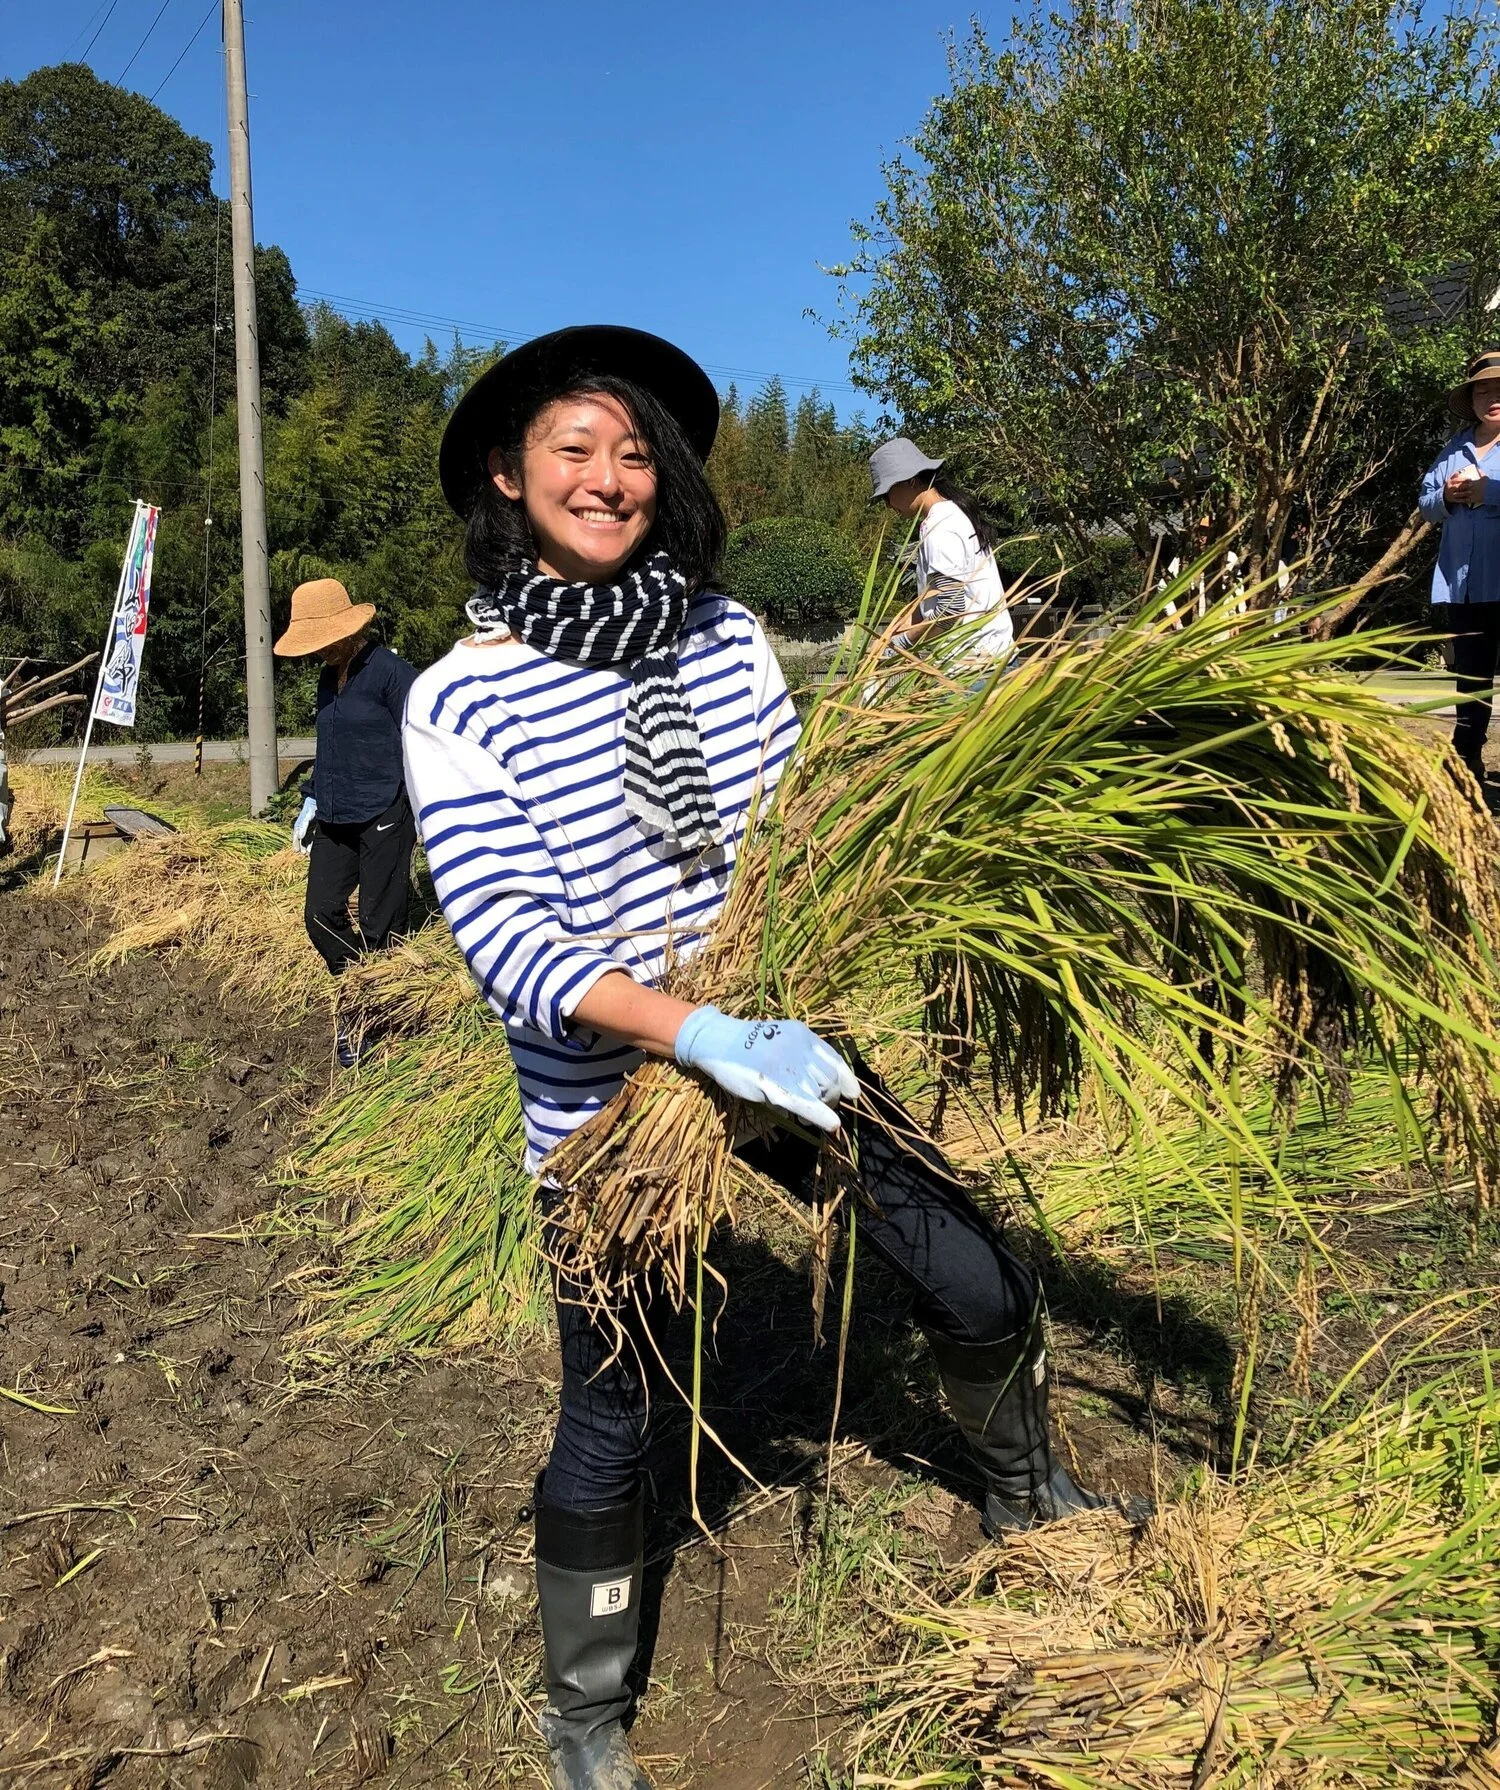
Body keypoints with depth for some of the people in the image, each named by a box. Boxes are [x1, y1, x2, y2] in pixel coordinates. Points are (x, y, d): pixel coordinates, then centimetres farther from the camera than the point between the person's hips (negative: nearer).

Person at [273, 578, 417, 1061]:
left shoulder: (389, 671, -12)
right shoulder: (328, 678, 13)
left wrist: (421, 812, -11)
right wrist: (311, 802, 21)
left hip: (383, 817, -8)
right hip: (334, 819, 8)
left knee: (379, 926, -1)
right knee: (321, 916, 4)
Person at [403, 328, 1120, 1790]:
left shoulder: (726, 633, 0)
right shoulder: (460, 700, -13)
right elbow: (507, 939, -22)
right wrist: (703, 1037, -32)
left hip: (786, 1049, 4)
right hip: (609, 1105, -4)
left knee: (983, 1292, 12)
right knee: (610, 1421, 12)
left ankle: (1024, 1497, 47)